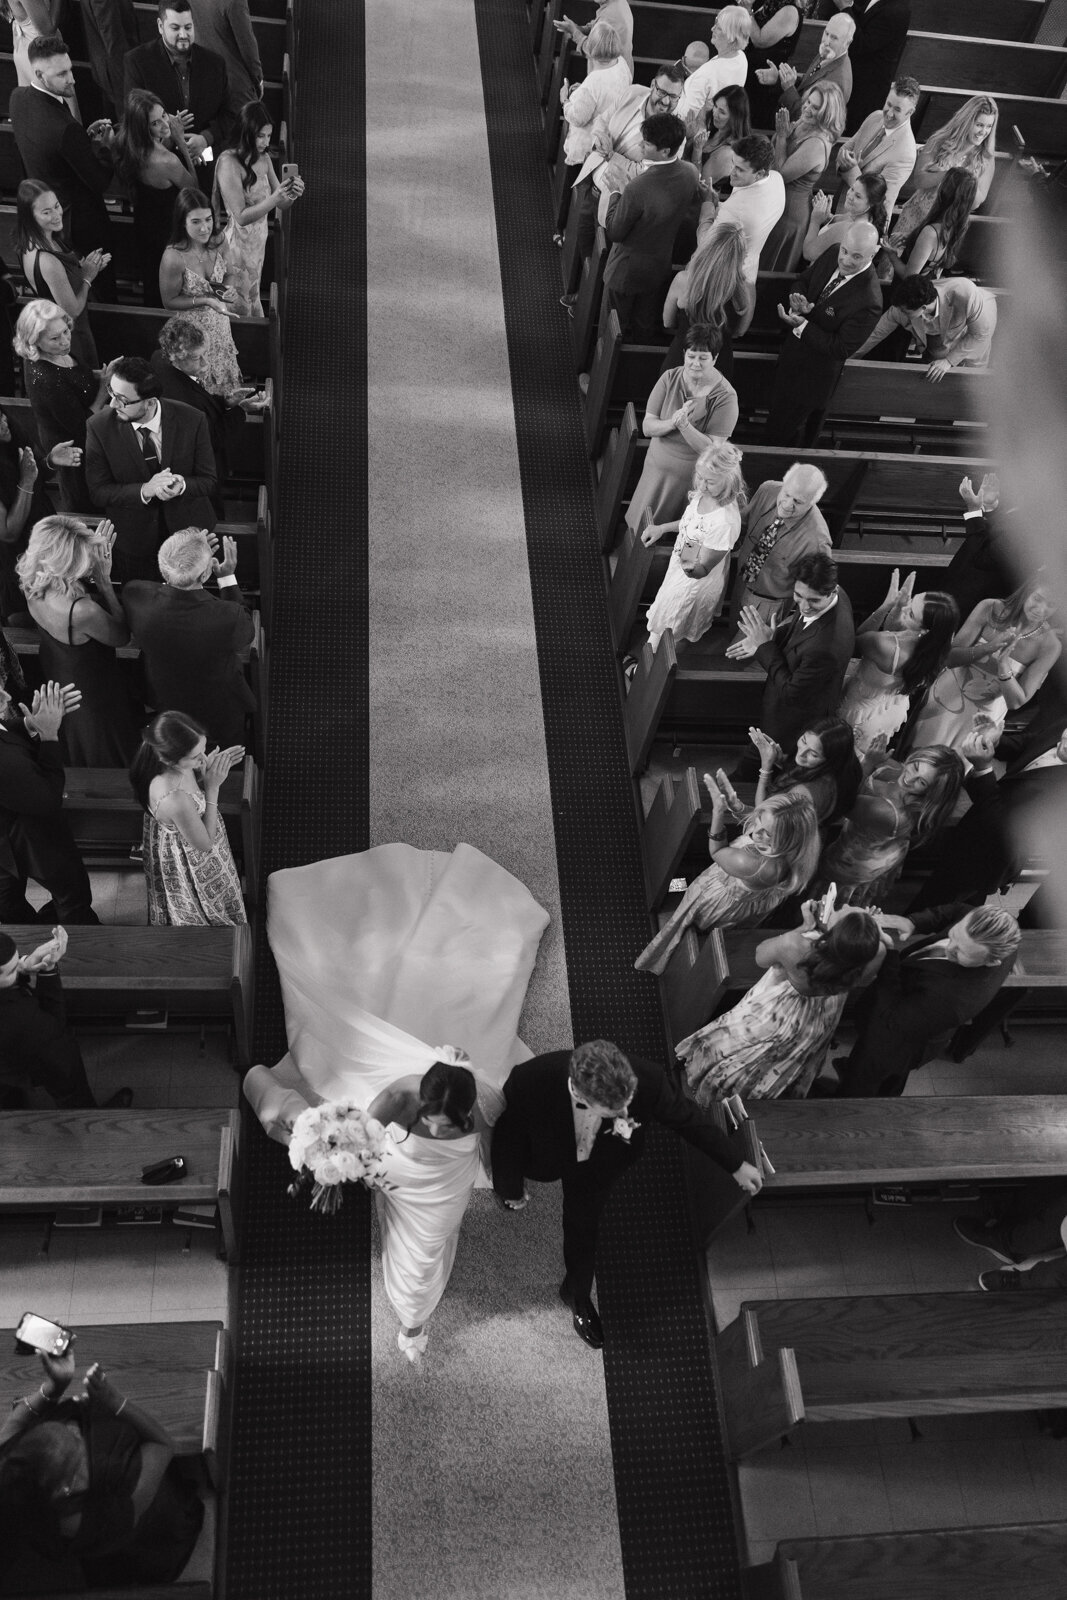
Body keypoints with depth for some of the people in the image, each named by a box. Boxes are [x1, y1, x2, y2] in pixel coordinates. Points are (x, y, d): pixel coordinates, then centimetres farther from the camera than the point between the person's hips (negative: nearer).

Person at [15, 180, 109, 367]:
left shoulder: (29, 244, -8)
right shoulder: (48, 261, -36)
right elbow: (72, 311, -27)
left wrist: (87, 266, -5)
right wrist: (87, 277, -12)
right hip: (71, 338, -9)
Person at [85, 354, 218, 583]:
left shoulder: (191, 420, -16)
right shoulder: (99, 428, -14)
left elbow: (208, 481, -7)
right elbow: (98, 492, -12)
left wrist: (182, 486, -31)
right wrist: (144, 490, -31)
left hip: (189, 530, 0)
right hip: (133, 542, 0)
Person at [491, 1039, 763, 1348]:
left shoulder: (647, 1079, -43)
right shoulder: (530, 1081, -48)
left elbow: (687, 1118, -20)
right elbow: (509, 1137, -24)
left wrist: (736, 1165, -8)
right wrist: (511, 1191, -7)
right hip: (546, 1155, -1)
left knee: (583, 1227, 20)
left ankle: (577, 1293, 53)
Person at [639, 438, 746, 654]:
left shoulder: (725, 522, -40)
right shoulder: (704, 494, -14)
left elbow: (703, 569, -32)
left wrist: (693, 567, -54)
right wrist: (661, 528, 5)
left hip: (695, 585, -8)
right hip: (680, 569, 8)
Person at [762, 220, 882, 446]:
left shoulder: (868, 302, -35)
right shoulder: (832, 255, -13)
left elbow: (841, 350, -30)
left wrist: (803, 326, -34)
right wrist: (798, 299, -20)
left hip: (814, 374, -8)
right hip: (792, 351, 8)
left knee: (783, 431, 10)